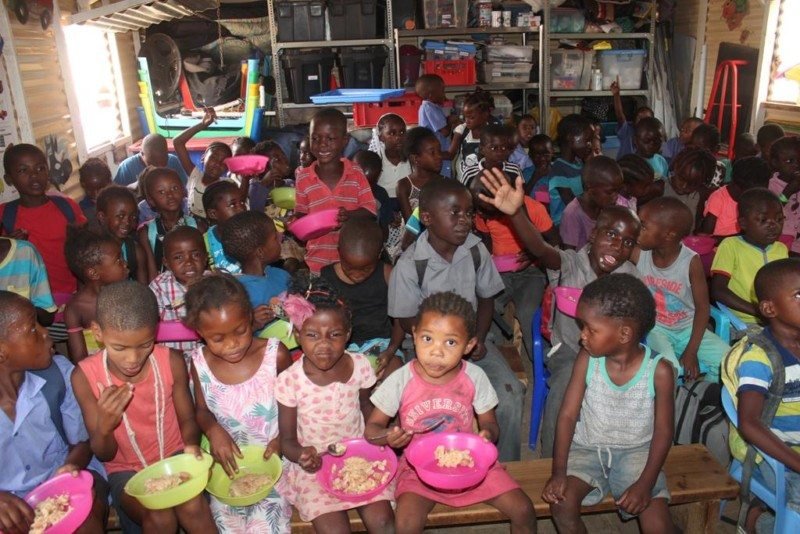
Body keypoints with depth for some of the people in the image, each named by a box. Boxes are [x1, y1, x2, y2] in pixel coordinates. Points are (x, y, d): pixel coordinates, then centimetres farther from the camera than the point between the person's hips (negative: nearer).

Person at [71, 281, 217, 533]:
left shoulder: (171, 362, -15)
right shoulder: (85, 376, -16)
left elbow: (187, 418, 1)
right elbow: (104, 455, -8)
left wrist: (192, 445, -22)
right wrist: (104, 426, -31)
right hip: (126, 469, 0)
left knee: (193, 506, -28)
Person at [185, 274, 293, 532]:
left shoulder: (275, 354, -16)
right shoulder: (200, 363, -7)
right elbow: (202, 410, 7)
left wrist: (283, 437, -17)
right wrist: (213, 430, -14)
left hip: (272, 458, -2)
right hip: (228, 461, 2)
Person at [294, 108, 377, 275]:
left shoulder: (356, 174, -6)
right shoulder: (303, 178, -4)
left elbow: (370, 209, -7)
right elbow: (301, 213, 3)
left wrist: (349, 215, -25)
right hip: (318, 258, 1)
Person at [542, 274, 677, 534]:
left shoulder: (659, 371, -16)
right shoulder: (586, 360, -12)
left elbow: (663, 432, -9)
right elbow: (567, 415, -10)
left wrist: (645, 484, -17)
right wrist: (558, 472, -18)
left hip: (635, 452, -1)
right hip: (587, 449, 1)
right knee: (562, 502, -22)